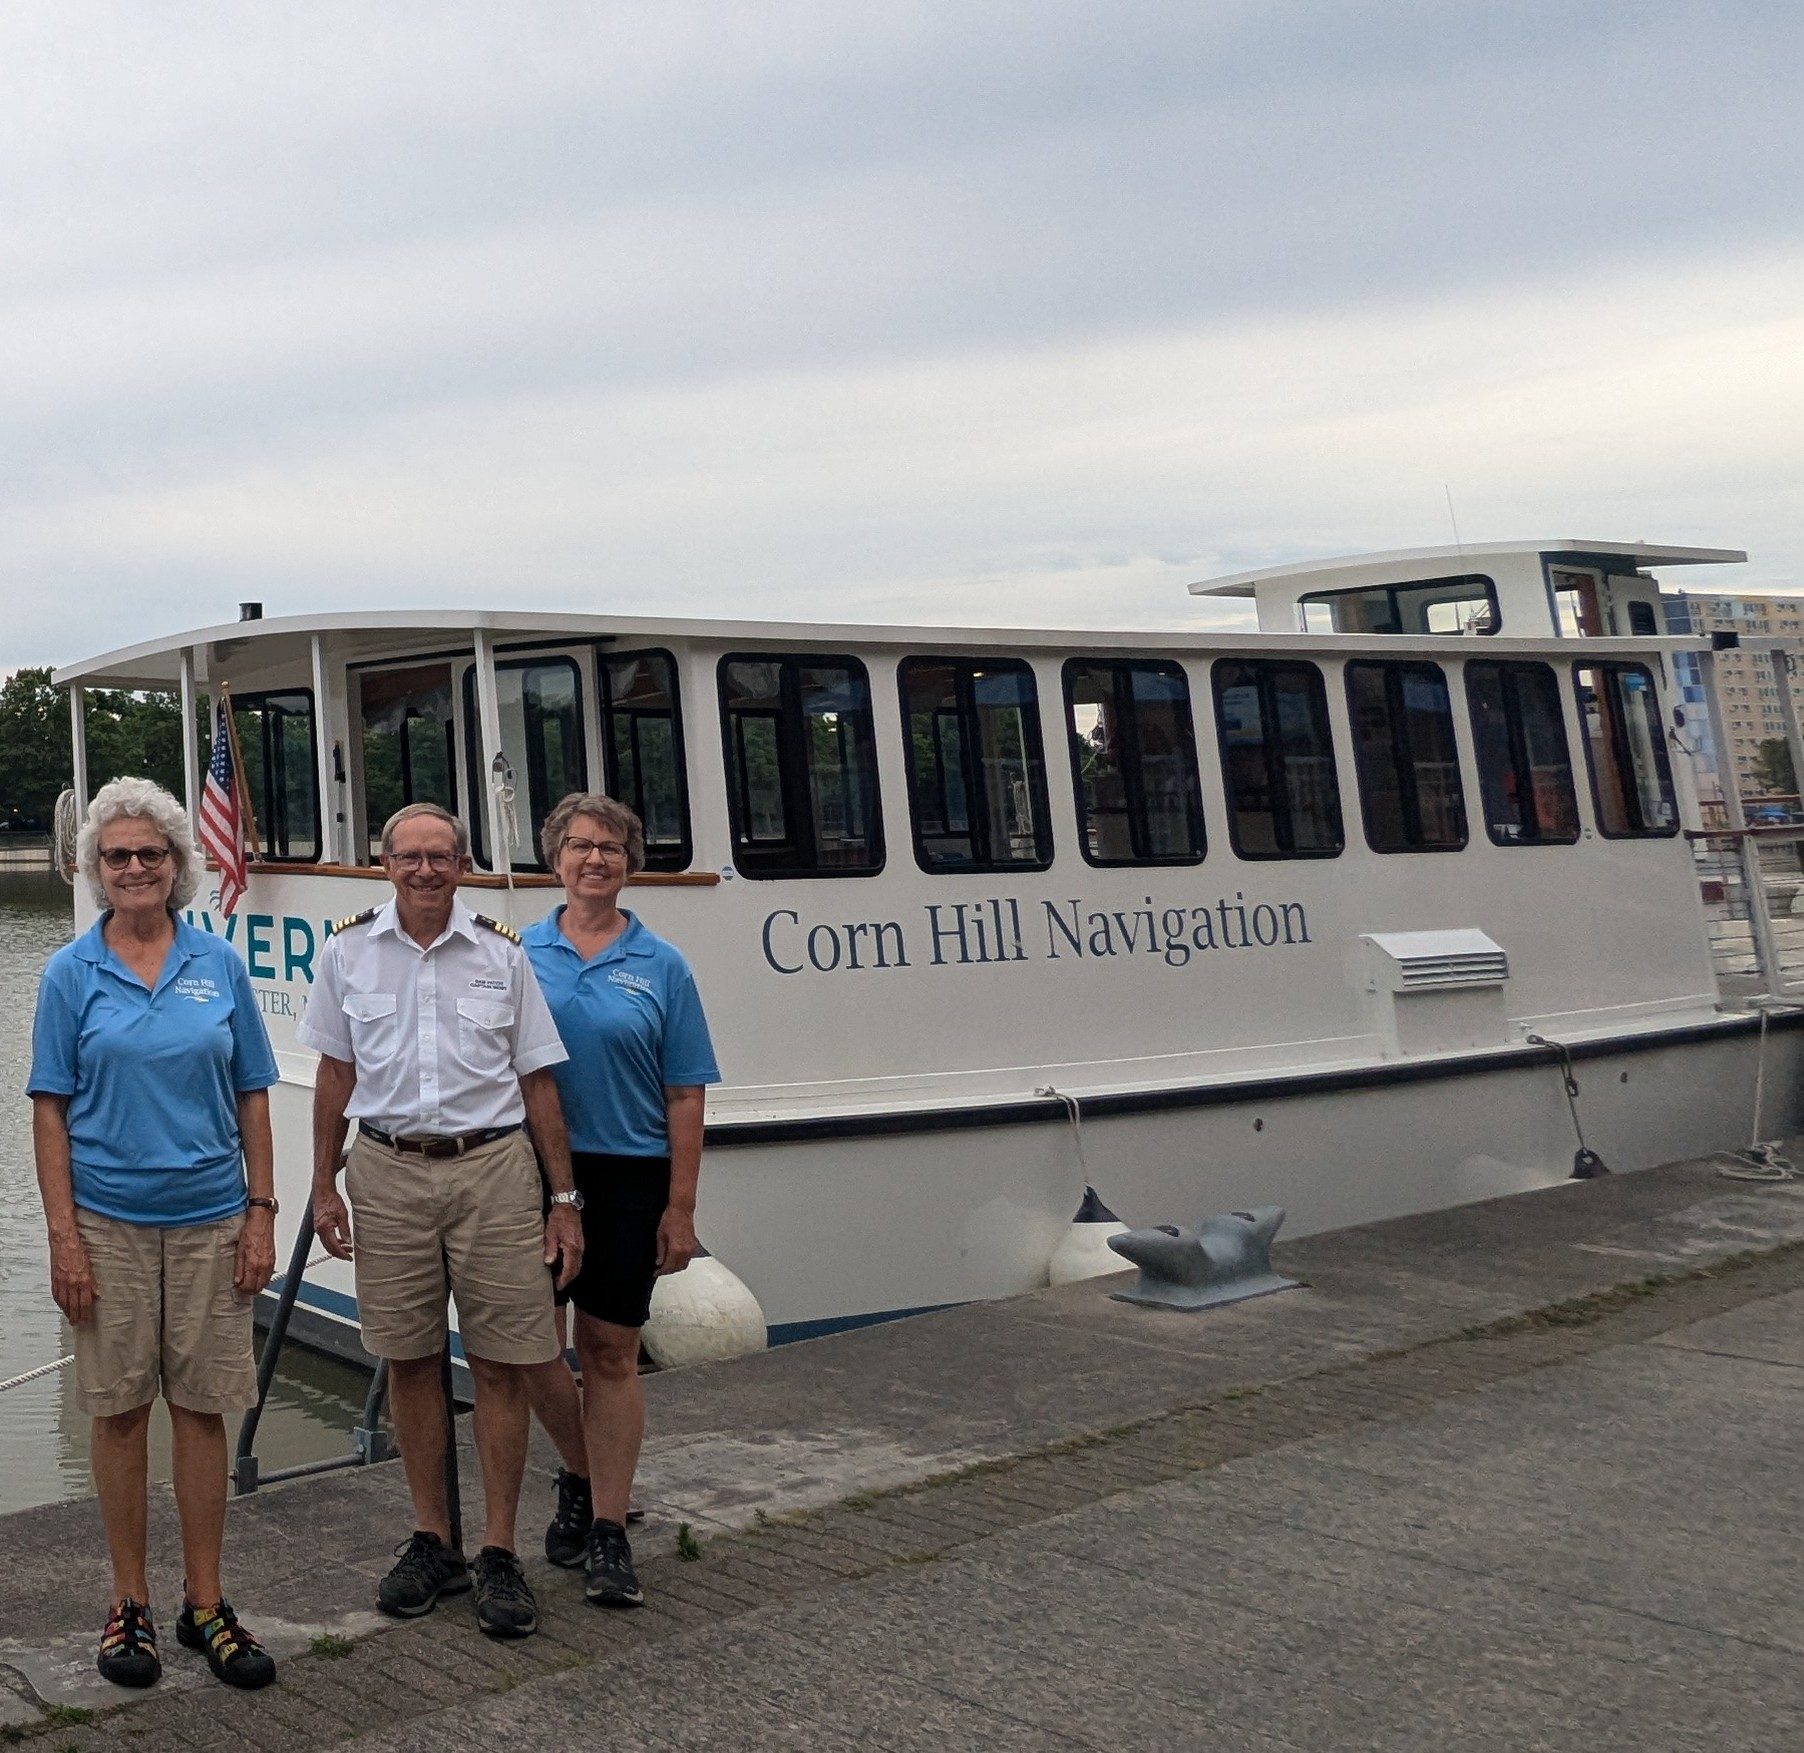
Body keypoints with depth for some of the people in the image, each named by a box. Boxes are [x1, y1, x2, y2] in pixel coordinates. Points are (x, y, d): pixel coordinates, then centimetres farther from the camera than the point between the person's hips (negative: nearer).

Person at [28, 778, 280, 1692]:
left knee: (203, 1407, 6)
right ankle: (130, 1602, 20)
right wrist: (62, 1234, -7)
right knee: (118, 1408, 7)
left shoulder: (219, 965, 3)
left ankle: (204, 1604, 17)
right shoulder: (72, 973, -1)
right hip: (109, 1220, -1)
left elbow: (251, 1099, 6)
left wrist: (261, 1213, 0)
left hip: (208, 1217, 1)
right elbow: (51, 1109, -1)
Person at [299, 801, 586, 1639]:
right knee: (409, 1361, 9)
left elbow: (537, 1081, 5)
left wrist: (565, 1199, 2)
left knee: (500, 1366, 0)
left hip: (492, 1169, -1)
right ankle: (432, 1541, 23)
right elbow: (336, 1073, 12)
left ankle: (499, 1555, 10)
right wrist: (323, 1186, 8)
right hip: (388, 1171, 1)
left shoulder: (502, 953, 3)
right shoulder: (348, 950, 6)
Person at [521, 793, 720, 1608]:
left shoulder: (661, 967, 2)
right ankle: (581, 1476, 32)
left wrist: (680, 1207, -6)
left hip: (628, 1179, -1)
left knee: (610, 1352, 4)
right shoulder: (517, 956, 4)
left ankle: (608, 1533, 14)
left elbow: (685, 1096, 0)